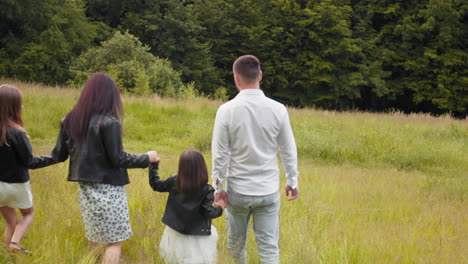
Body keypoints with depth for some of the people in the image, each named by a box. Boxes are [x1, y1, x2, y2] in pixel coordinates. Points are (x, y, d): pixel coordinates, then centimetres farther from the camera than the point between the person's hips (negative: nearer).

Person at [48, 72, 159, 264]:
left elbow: (59, 155, 6)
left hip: (85, 187, 7)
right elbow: (117, 159, -15)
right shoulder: (109, 122, -17)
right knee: (114, 241, 2)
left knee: (94, 236, 22)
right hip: (107, 188, -7)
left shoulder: (70, 119, 2)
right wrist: (146, 158, -3)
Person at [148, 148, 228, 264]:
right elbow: (209, 213, -17)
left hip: (176, 232, 4)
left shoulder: (174, 182, -10)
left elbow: (155, 184, 4)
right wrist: (220, 207, 3)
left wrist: (153, 165, 16)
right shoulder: (206, 190, -20)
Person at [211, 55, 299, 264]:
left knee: (236, 241, 19)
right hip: (269, 190, 1)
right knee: (269, 246, 7)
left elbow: (220, 154, -8)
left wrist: (218, 186, 3)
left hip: (238, 190, 0)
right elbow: (288, 150, 0)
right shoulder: (277, 109, -8)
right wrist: (292, 181, 13)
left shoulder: (227, 110, -12)